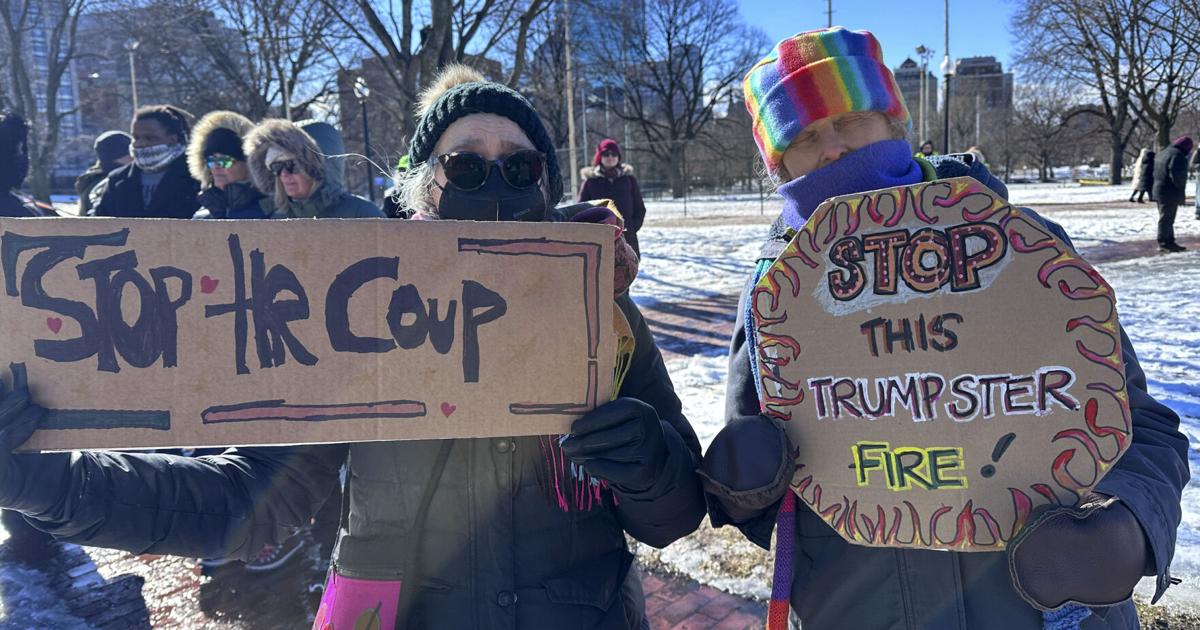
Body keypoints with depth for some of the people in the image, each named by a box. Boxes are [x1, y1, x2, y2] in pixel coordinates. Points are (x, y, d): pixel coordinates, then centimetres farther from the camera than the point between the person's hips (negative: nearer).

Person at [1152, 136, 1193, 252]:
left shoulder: (1162, 153, 15)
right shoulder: (1177, 155, -16)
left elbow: (1156, 173, 20)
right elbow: (1178, 176, -21)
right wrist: (1181, 194, -13)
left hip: (1159, 190, 10)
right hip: (1170, 193, -10)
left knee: (1166, 218, 15)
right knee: (1167, 218, -5)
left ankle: (1169, 241, 22)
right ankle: (1164, 243, -1)